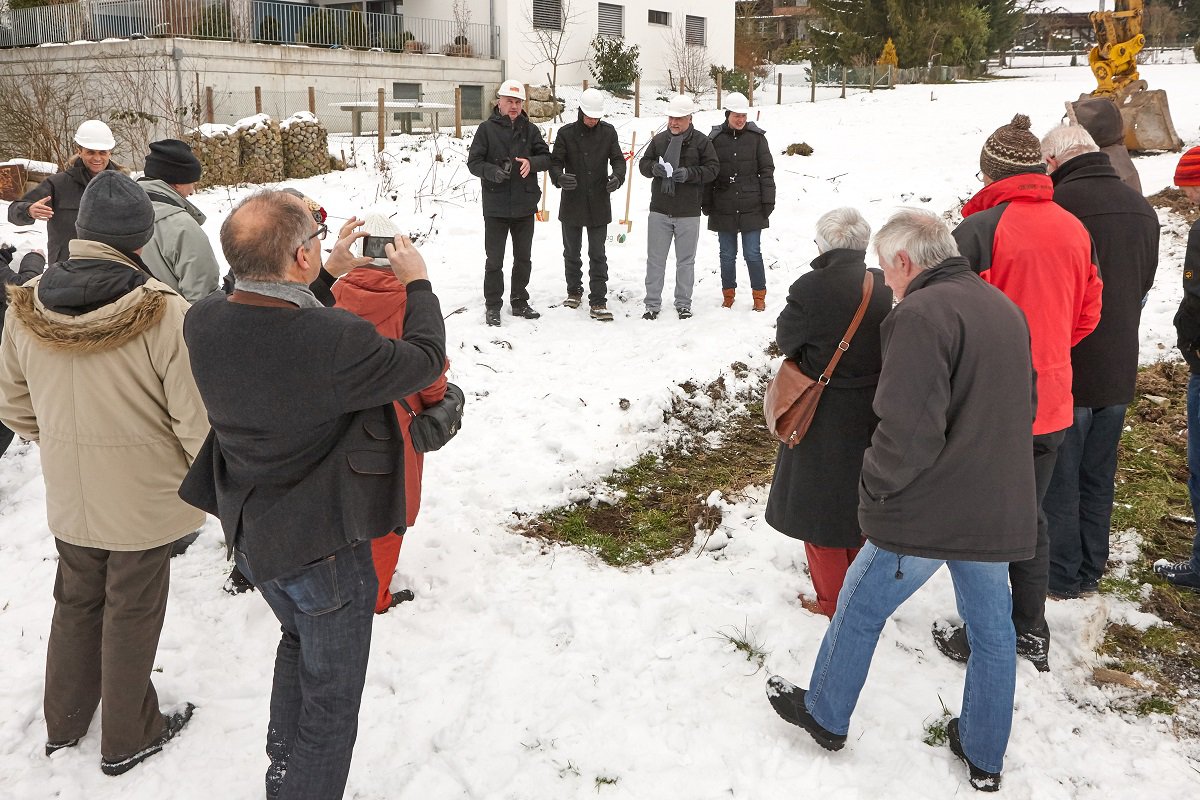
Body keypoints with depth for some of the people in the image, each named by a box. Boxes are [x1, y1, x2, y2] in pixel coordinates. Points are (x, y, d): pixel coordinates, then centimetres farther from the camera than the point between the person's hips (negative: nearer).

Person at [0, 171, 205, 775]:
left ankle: (64, 723, 43)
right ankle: (128, 738, 33)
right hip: (144, 498, -4)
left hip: (68, 496, 4)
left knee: (76, 603, 24)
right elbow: (195, 419, -21)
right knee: (131, 614, 14)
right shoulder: (163, 312, -24)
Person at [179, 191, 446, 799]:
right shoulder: (336, 343, -34)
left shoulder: (203, 323, -14)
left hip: (249, 535, 8)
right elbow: (426, 359, -17)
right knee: (331, 697, 14)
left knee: (299, 640, 33)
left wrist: (330, 273, 13)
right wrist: (417, 282, -1)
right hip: (321, 549, -7)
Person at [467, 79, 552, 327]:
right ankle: (492, 306, 15)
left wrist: (531, 162, -18)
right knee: (494, 260, 3)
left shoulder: (530, 129, 6)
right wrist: (492, 171, -23)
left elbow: (546, 157, 3)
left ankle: (519, 302, 27)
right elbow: (473, 162, -4)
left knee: (523, 258, 13)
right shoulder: (487, 128, -2)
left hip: (525, 206, 3)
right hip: (496, 206, -3)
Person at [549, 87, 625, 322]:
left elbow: (618, 159, 1)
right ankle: (574, 291, 33)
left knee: (598, 255, 0)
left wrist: (617, 176, -22)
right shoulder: (566, 133, -4)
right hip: (571, 205, 0)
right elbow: (555, 162, -4)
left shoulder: (608, 132, 1)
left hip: (599, 205, 0)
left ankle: (598, 302, 4)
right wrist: (560, 177, -27)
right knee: (571, 251, 15)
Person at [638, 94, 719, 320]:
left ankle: (683, 304, 20)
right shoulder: (658, 140, 7)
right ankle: (653, 304, 15)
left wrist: (689, 174, -20)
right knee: (655, 259, 6)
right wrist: (653, 167, -12)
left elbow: (712, 168, -4)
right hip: (659, 210, 2)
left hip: (688, 213, -2)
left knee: (686, 261, 8)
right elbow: (643, 163, 11)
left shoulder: (701, 141, -2)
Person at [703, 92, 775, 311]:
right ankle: (728, 295, 23)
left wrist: (768, 201, -2)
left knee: (753, 253, 1)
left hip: (751, 208, -1)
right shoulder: (715, 138, 2)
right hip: (723, 208, 1)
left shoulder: (756, 136, 1)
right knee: (727, 254, 10)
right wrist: (706, 203, 5)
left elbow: (767, 170, 3)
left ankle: (759, 296, 13)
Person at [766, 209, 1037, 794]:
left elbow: (908, 429, -25)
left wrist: (876, 488, -10)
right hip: (1000, 508, 8)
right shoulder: (1006, 310, 10)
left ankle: (826, 716, 32)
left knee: (860, 609, 13)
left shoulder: (921, 315, -19)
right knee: (991, 629, 18)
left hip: (927, 511, -8)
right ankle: (984, 758, 33)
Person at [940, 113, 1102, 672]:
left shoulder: (979, 228, -17)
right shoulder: (1075, 230, 3)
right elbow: (1087, 316, 11)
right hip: (1051, 404, 6)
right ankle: (1031, 632, 30)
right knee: (1029, 513, 19)